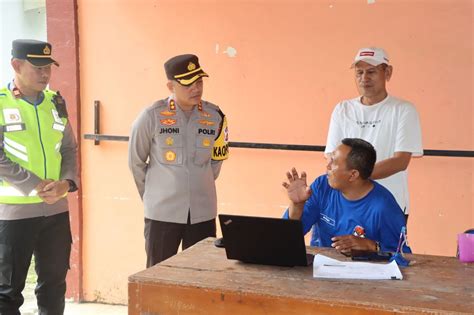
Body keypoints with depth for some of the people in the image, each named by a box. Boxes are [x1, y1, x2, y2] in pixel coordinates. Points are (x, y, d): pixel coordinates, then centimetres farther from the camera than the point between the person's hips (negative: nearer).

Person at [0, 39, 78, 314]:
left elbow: (69, 149, 11)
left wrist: (67, 183, -7)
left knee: (54, 283, 15)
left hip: (56, 210, 5)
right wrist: (37, 186, -16)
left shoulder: (56, 102, 8)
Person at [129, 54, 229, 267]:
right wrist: (153, 196, 10)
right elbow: (136, 162, 2)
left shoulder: (215, 116, -1)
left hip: (203, 212, 3)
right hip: (162, 213, -2)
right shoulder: (152, 116, -9)